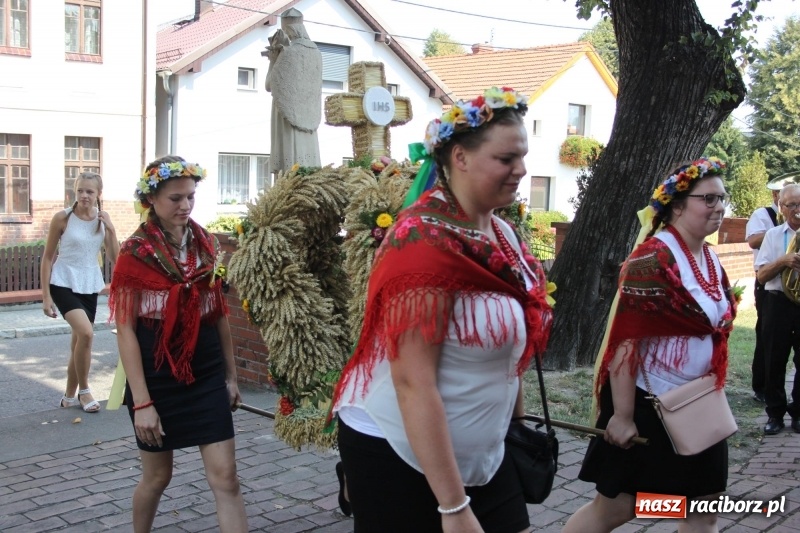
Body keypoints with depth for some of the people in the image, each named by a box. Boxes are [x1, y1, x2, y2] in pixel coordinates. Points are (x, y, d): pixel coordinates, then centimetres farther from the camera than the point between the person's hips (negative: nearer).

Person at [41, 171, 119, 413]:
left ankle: (69, 396, 29)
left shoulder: (103, 220, 2)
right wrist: (45, 295, -8)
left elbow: (115, 259, 0)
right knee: (86, 333, -24)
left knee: (79, 341, 12)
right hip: (64, 284, -5)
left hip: (90, 286, 5)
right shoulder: (62, 218, -10)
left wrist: (111, 229, -13)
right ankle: (84, 390, -5)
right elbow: (48, 257, -5)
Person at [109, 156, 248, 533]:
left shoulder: (206, 245, 2)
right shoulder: (135, 253, -10)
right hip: (158, 381, -3)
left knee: (225, 476, 0)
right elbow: (126, 330, -11)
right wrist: (141, 401, -15)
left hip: (207, 379, 3)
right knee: (157, 476, 13)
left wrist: (231, 375, 10)